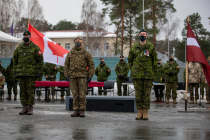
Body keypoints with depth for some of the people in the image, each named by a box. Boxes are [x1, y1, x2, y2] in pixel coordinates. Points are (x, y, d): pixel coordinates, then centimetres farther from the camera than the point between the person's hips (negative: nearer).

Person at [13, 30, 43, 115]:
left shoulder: (35, 48, 3)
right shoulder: (19, 48, 11)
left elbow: (40, 61, 6)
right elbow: (15, 60, 16)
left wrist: (39, 55, -14)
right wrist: (15, 71, 10)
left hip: (31, 73, -3)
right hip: (21, 73, 3)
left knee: (30, 91, -3)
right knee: (22, 91, 6)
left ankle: (30, 108, 3)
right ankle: (24, 107, 13)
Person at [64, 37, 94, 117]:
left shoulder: (86, 53, 5)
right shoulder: (70, 53, 11)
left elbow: (91, 65, 4)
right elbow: (66, 65, 13)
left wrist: (90, 76, -2)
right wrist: (67, 75, 4)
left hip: (82, 76, -2)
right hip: (73, 77, 2)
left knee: (82, 94, -5)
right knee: (75, 94, 4)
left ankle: (82, 111, 1)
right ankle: (76, 111, 9)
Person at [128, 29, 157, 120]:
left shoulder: (151, 47, 2)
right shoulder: (134, 47, 7)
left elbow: (154, 60, 6)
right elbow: (130, 59, 14)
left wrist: (152, 71, 0)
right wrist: (132, 70, 6)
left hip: (148, 74, -1)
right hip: (137, 75, 1)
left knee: (147, 93, 0)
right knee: (138, 93, 2)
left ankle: (145, 112, 6)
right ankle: (139, 112, 9)